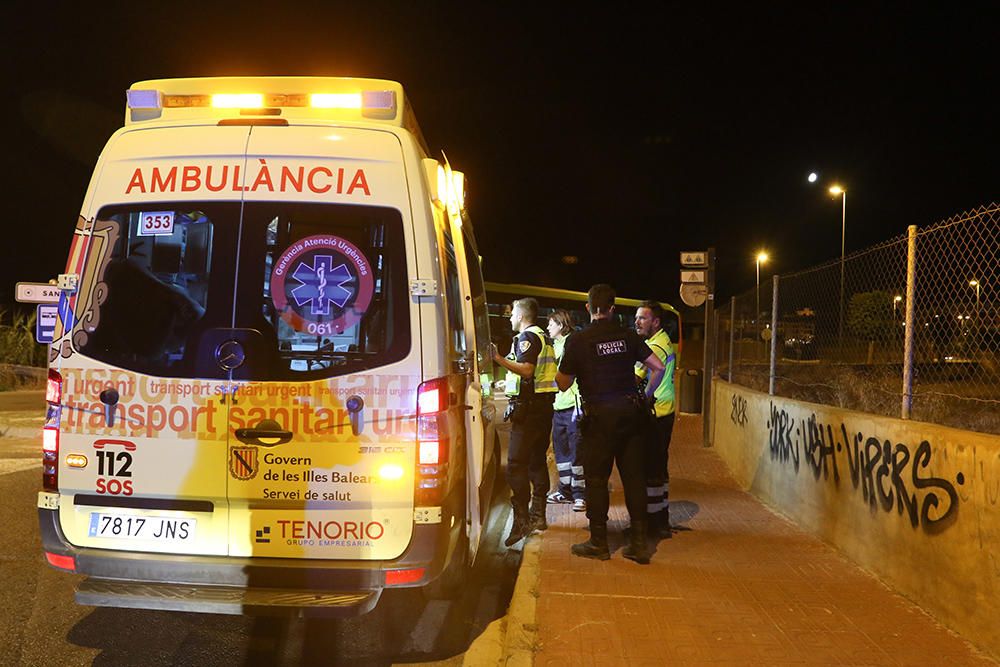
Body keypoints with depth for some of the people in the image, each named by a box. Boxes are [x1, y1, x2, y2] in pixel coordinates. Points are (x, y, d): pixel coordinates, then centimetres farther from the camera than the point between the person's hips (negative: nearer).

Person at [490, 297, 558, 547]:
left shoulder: (526, 337, -10)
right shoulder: (544, 338, 20)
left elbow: (527, 369, -24)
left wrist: (500, 359, -33)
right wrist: (509, 384, 35)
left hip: (528, 406, -10)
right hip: (544, 405, 10)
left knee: (516, 464, -12)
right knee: (537, 460, 16)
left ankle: (521, 519, -17)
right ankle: (538, 515, 21)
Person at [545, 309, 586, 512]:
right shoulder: (555, 346, 18)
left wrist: (579, 404, -19)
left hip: (572, 405, -9)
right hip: (558, 405, 9)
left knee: (576, 450, -6)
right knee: (560, 449, 13)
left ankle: (580, 494, -3)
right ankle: (565, 491, 22)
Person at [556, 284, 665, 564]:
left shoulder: (578, 341, -7)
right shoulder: (628, 337, 4)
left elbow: (563, 384, -3)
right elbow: (659, 367, 5)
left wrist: (558, 372, 18)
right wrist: (645, 395, 17)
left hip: (600, 416, -4)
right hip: (630, 413, 4)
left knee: (597, 479, 6)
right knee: (634, 477, 8)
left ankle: (598, 543, 12)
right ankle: (639, 543, 11)